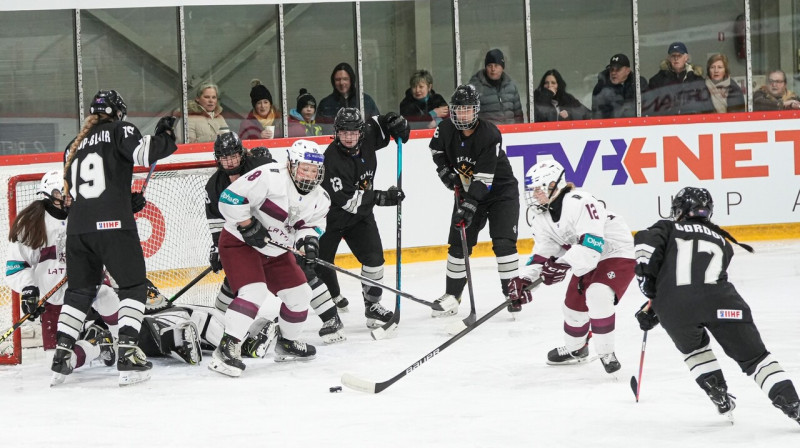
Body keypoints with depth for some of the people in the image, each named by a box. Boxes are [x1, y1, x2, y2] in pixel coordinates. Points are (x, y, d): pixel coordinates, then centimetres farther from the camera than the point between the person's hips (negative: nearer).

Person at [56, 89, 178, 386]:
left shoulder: (75, 145, 23)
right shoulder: (119, 130, 4)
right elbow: (144, 153, -14)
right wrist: (165, 135, 5)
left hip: (77, 227, 6)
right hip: (113, 225, -6)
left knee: (80, 290, 16)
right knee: (134, 286, 4)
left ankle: (61, 356, 10)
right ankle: (127, 355, -9)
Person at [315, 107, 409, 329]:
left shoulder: (366, 138, -11)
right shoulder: (332, 159, -29)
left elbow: (379, 123, 12)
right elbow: (345, 200, -31)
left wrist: (395, 122, -11)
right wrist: (379, 197, -32)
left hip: (361, 212, 5)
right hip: (330, 216, -5)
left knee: (374, 256, -6)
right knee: (321, 264, -1)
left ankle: (372, 305, 3)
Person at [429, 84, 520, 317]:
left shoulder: (490, 134, -28)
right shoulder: (446, 130, -12)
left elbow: (483, 178, -31)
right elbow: (437, 150, 13)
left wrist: (469, 206, -35)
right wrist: (448, 174, 2)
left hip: (500, 191, -5)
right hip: (467, 191, 5)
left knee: (503, 243, -15)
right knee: (458, 243, 2)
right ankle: (452, 296, 12)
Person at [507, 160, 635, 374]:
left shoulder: (579, 203, -30)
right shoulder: (542, 217, 0)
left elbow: (592, 245, -37)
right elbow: (543, 253, 2)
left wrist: (563, 262, -44)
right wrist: (525, 278, -12)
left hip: (617, 254, -9)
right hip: (587, 260, 9)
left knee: (597, 296, -30)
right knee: (574, 305, 14)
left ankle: (606, 353, -16)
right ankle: (575, 349, 42)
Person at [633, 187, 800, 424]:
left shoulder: (668, 228, 25)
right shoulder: (721, 241, 34)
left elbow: (646, 242, 1)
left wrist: (650, 290, 5)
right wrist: (656, 308, 36)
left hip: (673, 306, -1)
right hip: (719, 302, 1)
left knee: (693, 347, 31)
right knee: (753, 356, 7)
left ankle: (720, 398, 24)